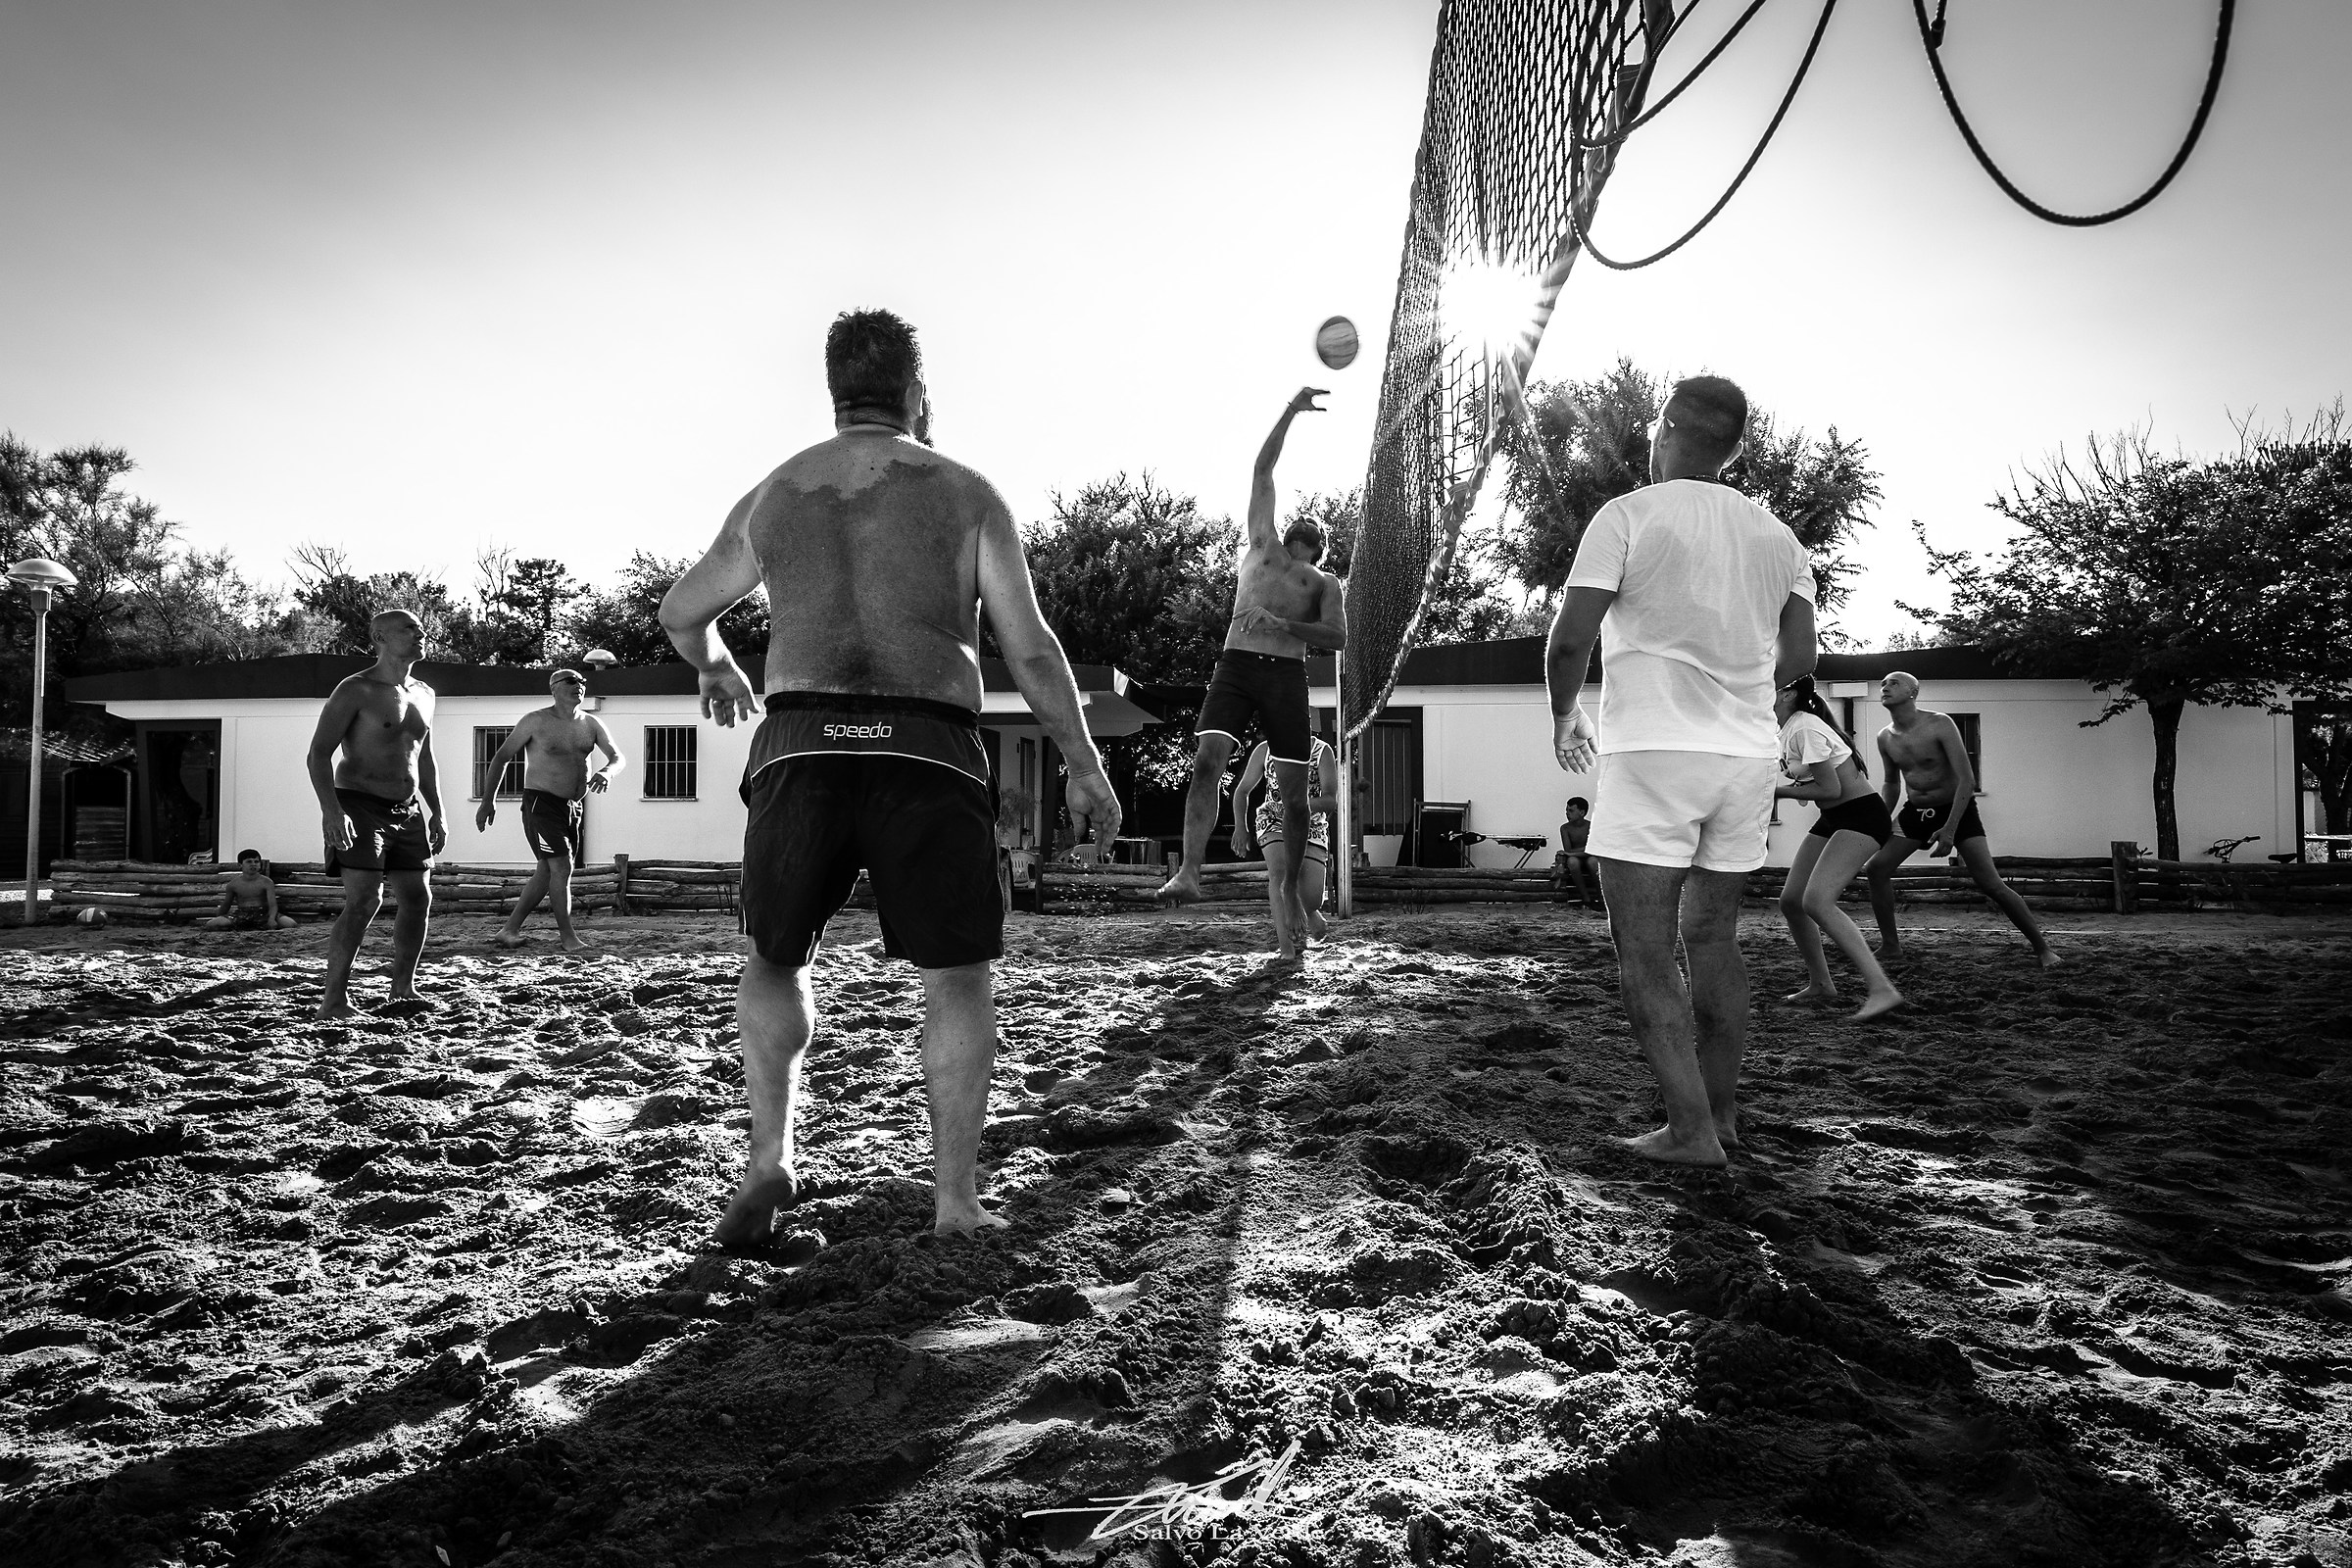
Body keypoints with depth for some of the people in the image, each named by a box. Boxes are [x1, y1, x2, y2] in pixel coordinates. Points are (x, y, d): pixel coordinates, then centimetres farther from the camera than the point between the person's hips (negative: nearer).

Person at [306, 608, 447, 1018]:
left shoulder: (423, 695, 14)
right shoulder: (356, 690, -8)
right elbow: (319, 753, -13)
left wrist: (436, 813, 18)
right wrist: (331, 810, -24)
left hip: (408, 811, 7)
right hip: (360, 807, -7)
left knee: (419, 897, 6)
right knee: (364, 901, -15)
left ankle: (403, 988, 20)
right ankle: (333, 1000, -10)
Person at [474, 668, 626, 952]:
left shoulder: (591, 724, 8)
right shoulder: (536, 721, -6)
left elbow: (617, 757, 3)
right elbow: (501, 757, 0)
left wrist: (606, 772, -22)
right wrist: (488, 801, -3)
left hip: (574, 806, 6)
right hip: (541, 802, -6)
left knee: (546, 871, 9)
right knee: (561, 867, -13)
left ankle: (510, 931, 19)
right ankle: (568, 937, -6)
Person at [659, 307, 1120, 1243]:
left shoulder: (772, 497, 17)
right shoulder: (964, 494, 8)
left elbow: (680, 614, 29)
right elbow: (1030, 650, 2)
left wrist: (716, 670, 50)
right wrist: (1085, 768, 10)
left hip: (802, 749, 2)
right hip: (928, 755, -2)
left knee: (776, 959, 22)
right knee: (957, 978, 11)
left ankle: (770, 1156, 6)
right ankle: (955, 1199, 8)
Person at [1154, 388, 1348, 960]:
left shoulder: (1324, 583, 21)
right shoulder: (1262, 544, 24)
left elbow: (1337, 638, 4)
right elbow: (1262, 472, 21)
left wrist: (1284, 624, -10)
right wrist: (1290, 412, 18)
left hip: (1287, 675, 1)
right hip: (1236, 667, 0)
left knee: (1294, 790, -1)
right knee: (1207, 761, -22)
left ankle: (1288, 882, 17)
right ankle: (1189, 872, -31)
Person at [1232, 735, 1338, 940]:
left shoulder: (1323, 751, -11)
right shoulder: (1265, 750, -6)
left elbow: (1331, 801, -17)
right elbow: (1242, 791, 5)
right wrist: (1240, 827, -10)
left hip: (1311, 828, 0)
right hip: (1274, 823, 0)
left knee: (1312, 901, -7)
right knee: (1279, 872, -31)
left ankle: (1311, 915, 31)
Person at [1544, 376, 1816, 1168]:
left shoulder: (1628, 516, -4)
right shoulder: (1775, 536, 12)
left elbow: (1569, 639, -12)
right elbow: (1798, 659, 8)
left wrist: (1564, 717, 5)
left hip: (1654, 754, -6)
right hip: (1750, 756, 6)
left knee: (1645, 954, -2)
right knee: (1713, 939, 16)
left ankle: (1690, 1129, -5)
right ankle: (1721, 1111, 21)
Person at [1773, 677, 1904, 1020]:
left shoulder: (1805, 729, -20)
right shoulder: (1785, 730, 9)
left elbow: (1830, 789, -21)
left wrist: (1777, 791, -14)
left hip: (1861, 815, -10)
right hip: (1833, 819, 10)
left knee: (1816, 901, -24)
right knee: (1790, 900, 6)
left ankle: (1882, 989, -25)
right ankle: (1820, 984, 20)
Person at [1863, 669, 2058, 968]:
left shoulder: (1939, 725, -19)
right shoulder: (1885, 738, -2)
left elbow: (1967, 779, -22)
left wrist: (1949, 829, -29)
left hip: (1956, 809, -5)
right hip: (1915, 811, 5)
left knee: (1990, 884, -11)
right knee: (1877, 867, -9)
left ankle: (2042, 946, 5)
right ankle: (1890, 946, 3)